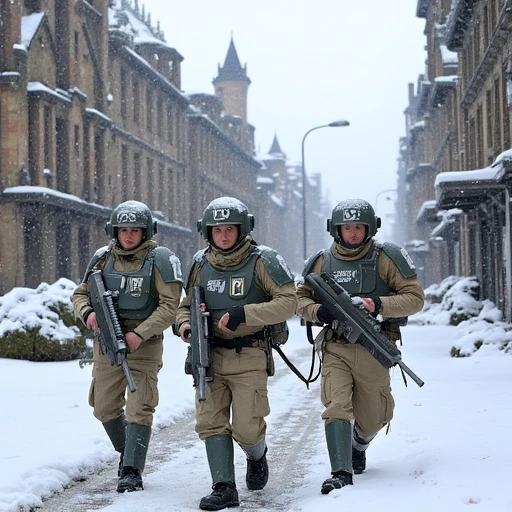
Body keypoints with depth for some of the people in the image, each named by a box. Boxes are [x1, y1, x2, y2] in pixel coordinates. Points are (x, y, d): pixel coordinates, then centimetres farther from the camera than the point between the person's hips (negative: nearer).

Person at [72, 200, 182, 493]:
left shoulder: (161, 260, -8)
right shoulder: (103, 258, 6)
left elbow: (169, 306, -12)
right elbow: (81, 293, 13)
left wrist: (139, 334, -21)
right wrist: (88, 313, -10)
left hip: (144, 345, -5)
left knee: (139, 410, -10)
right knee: (105, 408, 12)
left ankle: (132, 472, -8)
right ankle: (127, 453, 34)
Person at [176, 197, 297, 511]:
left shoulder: (262, 260, -7)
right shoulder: (201, 264, 7)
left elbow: (288, 302, -13)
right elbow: (187, 304, 19)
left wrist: (243, 314, -21)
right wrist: (184, 323, -5)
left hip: (249, 358, -4)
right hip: (210, 355, 4)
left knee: (246, 428, -3)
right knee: (211, 422, -5)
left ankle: (257, 456, 31)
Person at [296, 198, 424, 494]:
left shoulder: (386, 258, -2)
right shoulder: (323, 262, 5)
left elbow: (415, 298, -5)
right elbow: (300, 298, 12)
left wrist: (378, 304, -21)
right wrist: (318, 312, -11)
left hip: (373, 350, -1)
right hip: (336, 350, 1)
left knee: (372, 419, 13)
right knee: (336, 408, -17)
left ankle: (358, 446, 46)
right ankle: (342, 474, -17)